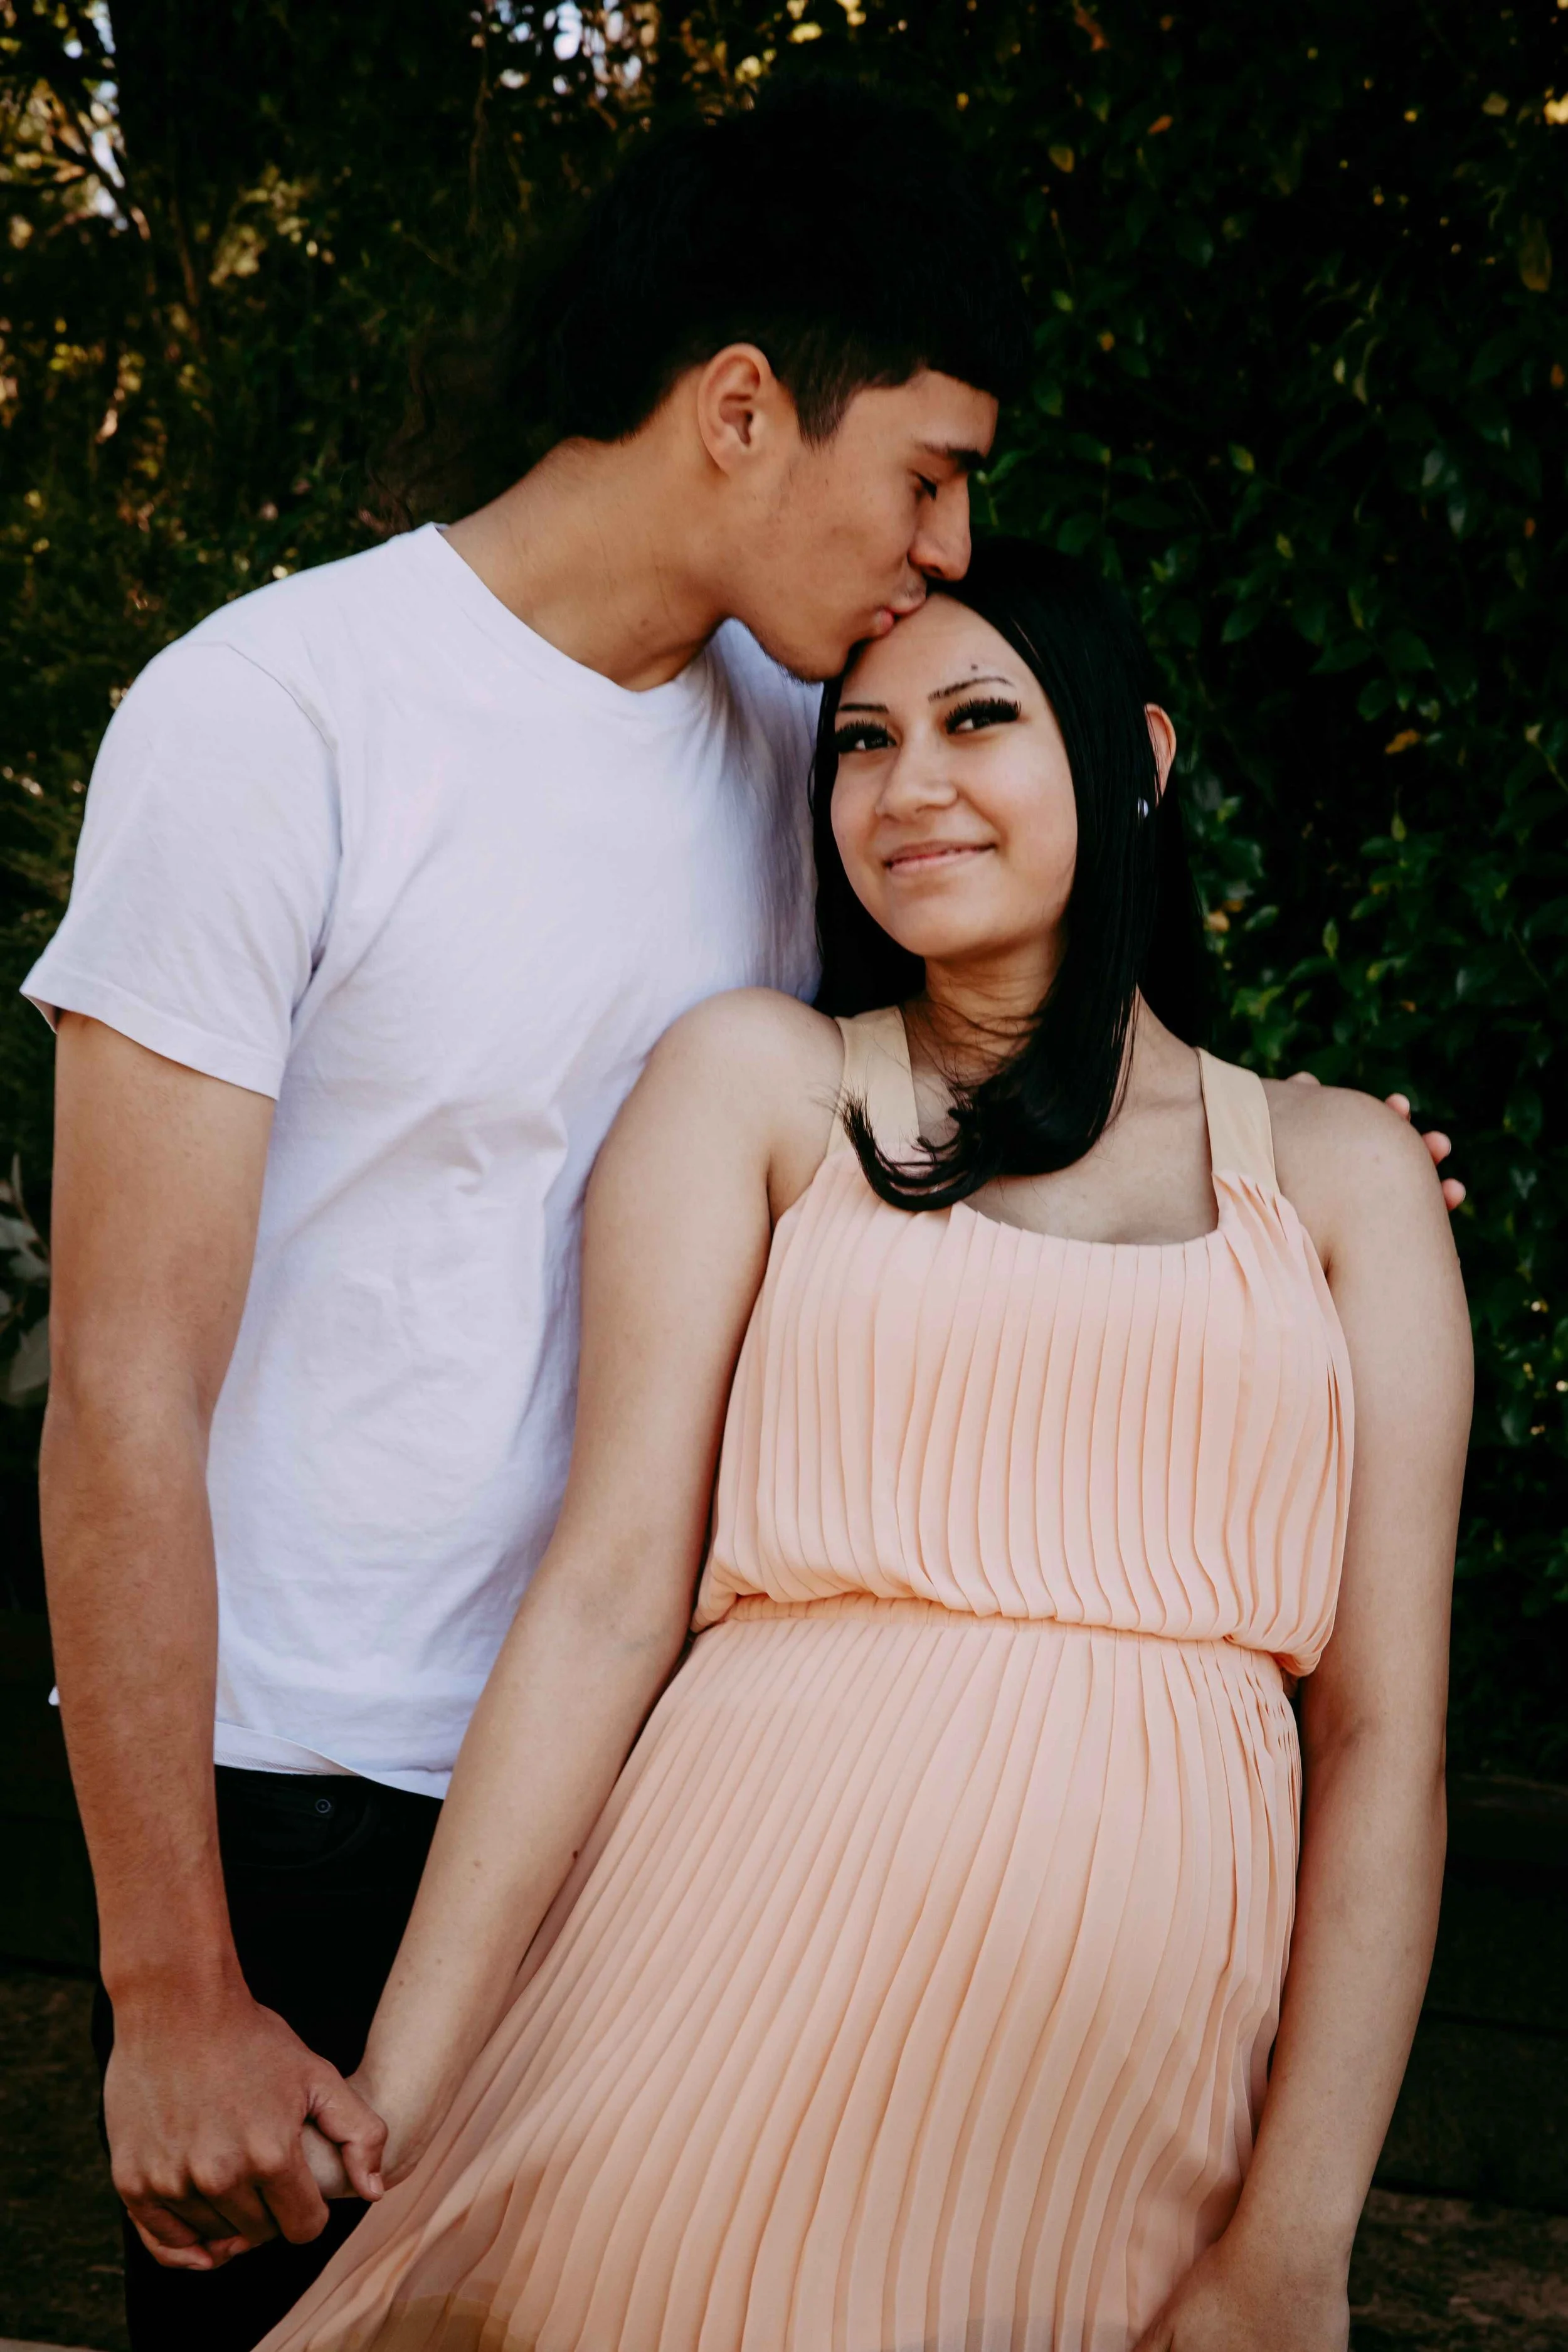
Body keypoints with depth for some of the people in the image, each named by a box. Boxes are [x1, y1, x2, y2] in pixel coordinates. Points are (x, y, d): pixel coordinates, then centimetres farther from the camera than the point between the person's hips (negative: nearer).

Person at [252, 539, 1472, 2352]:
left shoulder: (1341, 1174, 11)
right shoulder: (754, 1082, 8)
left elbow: (1382, 1738, 3)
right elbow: (610, 1595, -1)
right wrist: (389, 2102, -8)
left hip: (1150, 2054, 1)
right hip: (751, 2001, -1)